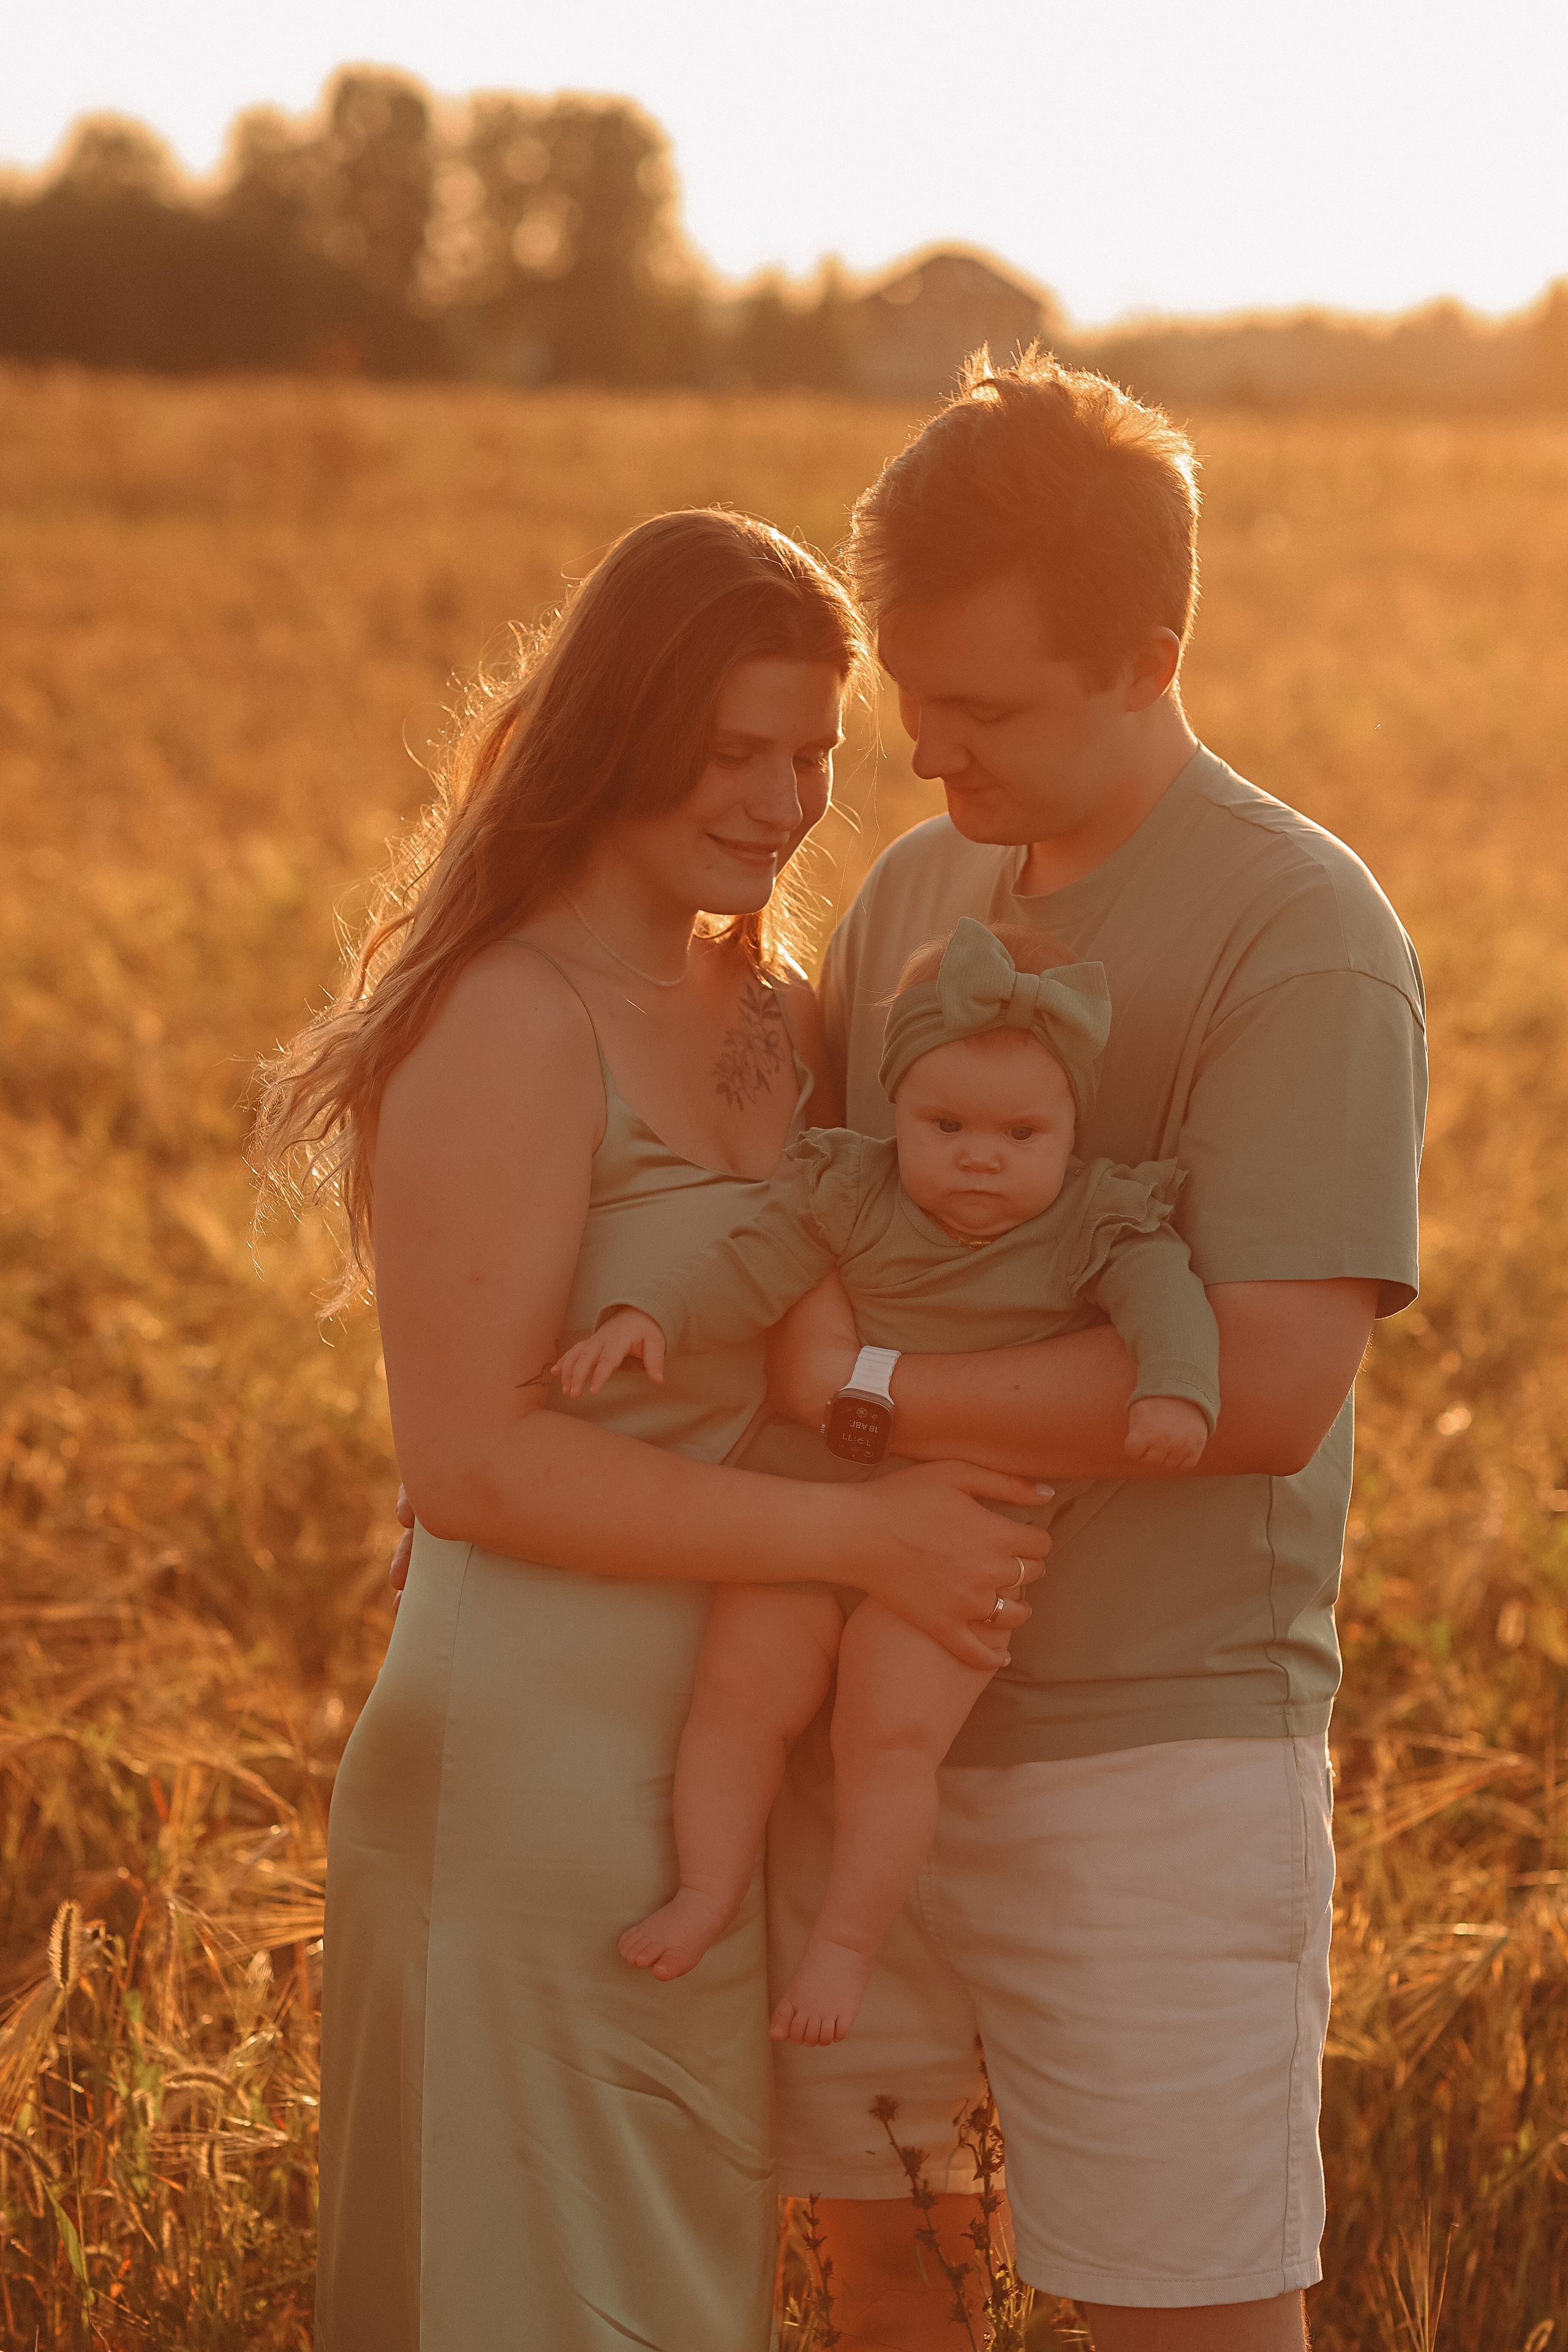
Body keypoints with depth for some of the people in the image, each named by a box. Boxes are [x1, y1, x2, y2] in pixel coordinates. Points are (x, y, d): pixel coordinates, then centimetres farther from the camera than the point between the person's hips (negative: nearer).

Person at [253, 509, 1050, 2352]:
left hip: (726, 1770, 9)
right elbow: (472, 1465, -22)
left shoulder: (761, 1007, 9)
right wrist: (857, 1535, -22)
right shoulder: (511, 1024, -17)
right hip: (541, 1773, -9)